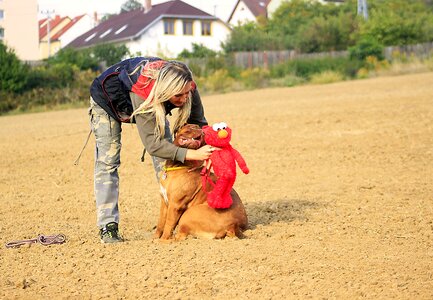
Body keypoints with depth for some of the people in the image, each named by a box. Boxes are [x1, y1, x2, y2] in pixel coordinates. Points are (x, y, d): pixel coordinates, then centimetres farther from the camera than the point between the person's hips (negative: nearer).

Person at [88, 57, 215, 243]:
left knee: (166, 158, -5)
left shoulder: (186, 88, -32)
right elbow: (152, 144, -46)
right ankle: (108, 226, -9)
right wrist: (192, 154, -53)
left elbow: (198, 122, -17)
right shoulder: (143, 93, -47)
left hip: (152, 103, 5)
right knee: (108, 162, -11)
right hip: (107, 100, -5)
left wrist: (210, 141, -37)